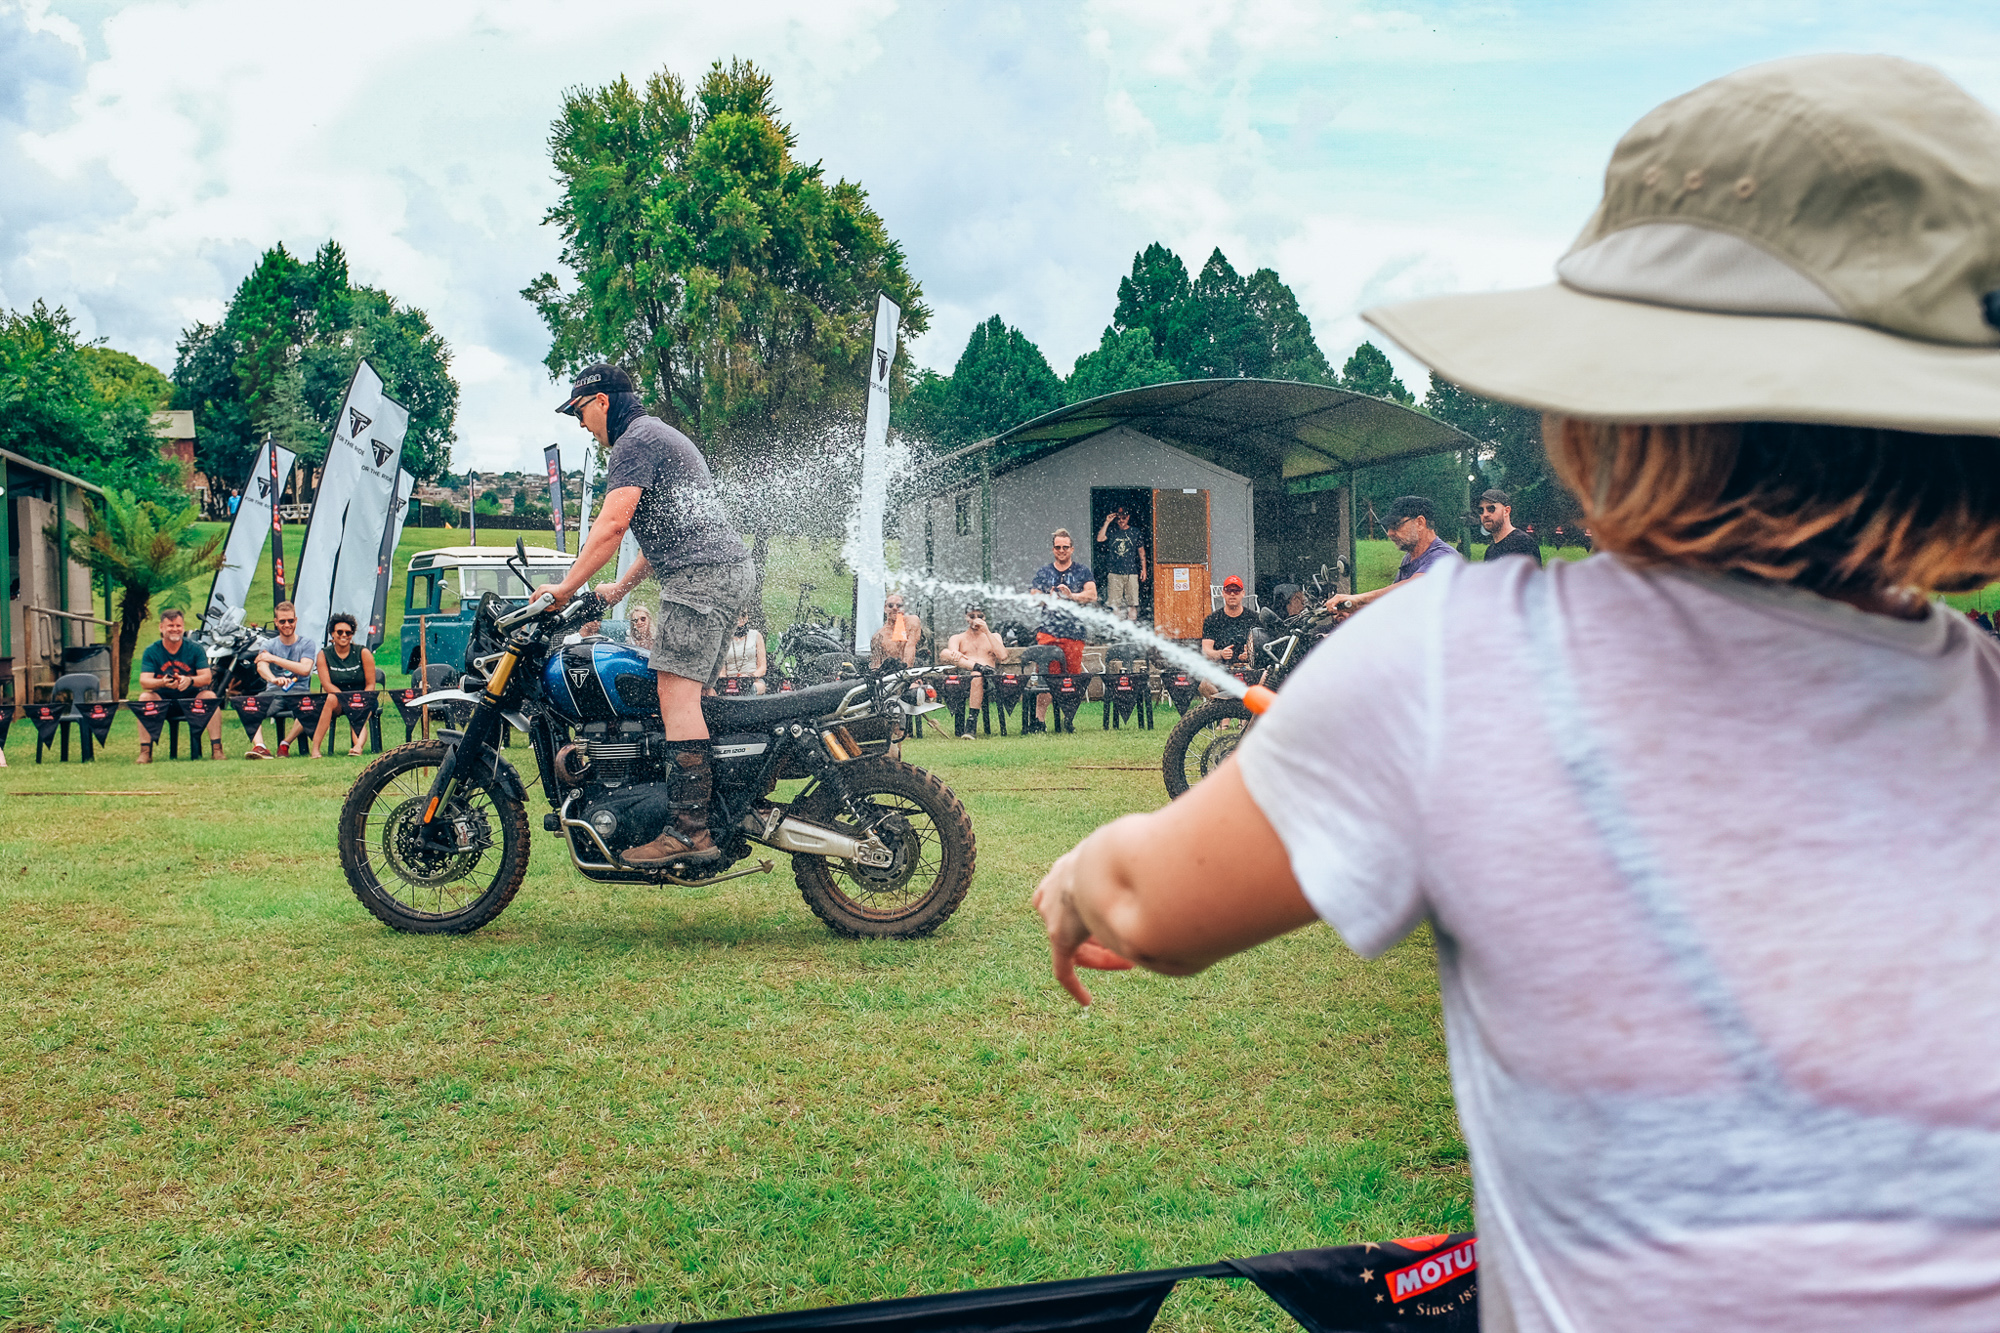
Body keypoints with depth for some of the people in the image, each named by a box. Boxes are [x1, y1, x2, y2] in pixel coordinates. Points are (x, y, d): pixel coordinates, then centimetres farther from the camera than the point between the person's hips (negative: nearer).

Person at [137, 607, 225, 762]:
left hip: (191, 698, 0)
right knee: (145, 697, -29)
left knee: (210, 696, -29)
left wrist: (189, 680, -36)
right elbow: (144, 681, -15)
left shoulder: (195, 649, -4)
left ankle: (216, 749, -25)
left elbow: (207, 678, -13)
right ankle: (145, 751, -25)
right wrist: (163, 683, -37)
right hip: (163, 699, 0)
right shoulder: (151, 651, -3)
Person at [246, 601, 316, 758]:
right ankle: (258, 745, -47)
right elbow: (261, 666, -10)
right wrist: (273, 679, -35)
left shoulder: (307, 644, 9)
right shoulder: (268, 645, 13)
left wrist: (274, 659, -13)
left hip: (299, 691, -2)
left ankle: (285, 744, -25)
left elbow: (305, 669, -10)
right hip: (273, 691, 2)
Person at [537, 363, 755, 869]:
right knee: (687, 695, 10)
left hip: (700, 575, -11)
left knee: (676, 690, -16)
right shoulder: (662, 435, 29)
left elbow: (613, 523, -15)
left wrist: (565, 588, -11)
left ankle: (689, 828, -23)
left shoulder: (634, 441, -4)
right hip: (733, 568, 11)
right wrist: (620, 588, 32)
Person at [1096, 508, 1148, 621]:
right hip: (1114, 573, 0)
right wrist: (1107, 522, -5)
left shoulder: (1135, 532, 11)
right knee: (1114, 604, -3)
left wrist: (1143, 569, 8)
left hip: (1131, 573, 0)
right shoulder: (1111, 532, 9)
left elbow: (1141, 552, 15)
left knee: (1132, 604, -3)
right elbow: (1100, 539, -9)